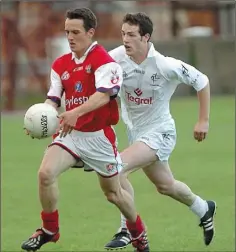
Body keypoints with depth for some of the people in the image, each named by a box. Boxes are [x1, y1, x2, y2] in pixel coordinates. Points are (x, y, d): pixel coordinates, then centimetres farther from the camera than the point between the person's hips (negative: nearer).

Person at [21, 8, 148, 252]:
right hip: (70, 134, 4)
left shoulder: (104, 61, -13)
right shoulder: (60, 64, 7)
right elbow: (53, 98, 5)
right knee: (45, 173, -21)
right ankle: (49, 230, -4)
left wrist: (76, 112, -44)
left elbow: (104, 94, -28)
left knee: (113, 192, 10)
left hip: (99, 136, -4)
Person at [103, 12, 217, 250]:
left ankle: (126, 230, -11)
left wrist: (203, 121, -8)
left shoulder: (165, 65, -25)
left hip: (159, 132, -6)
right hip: (135, 131, 6)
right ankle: (204, 209, 52)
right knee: (165, 186, 23)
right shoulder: (116, 58, -15)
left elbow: (202, 82, -11)